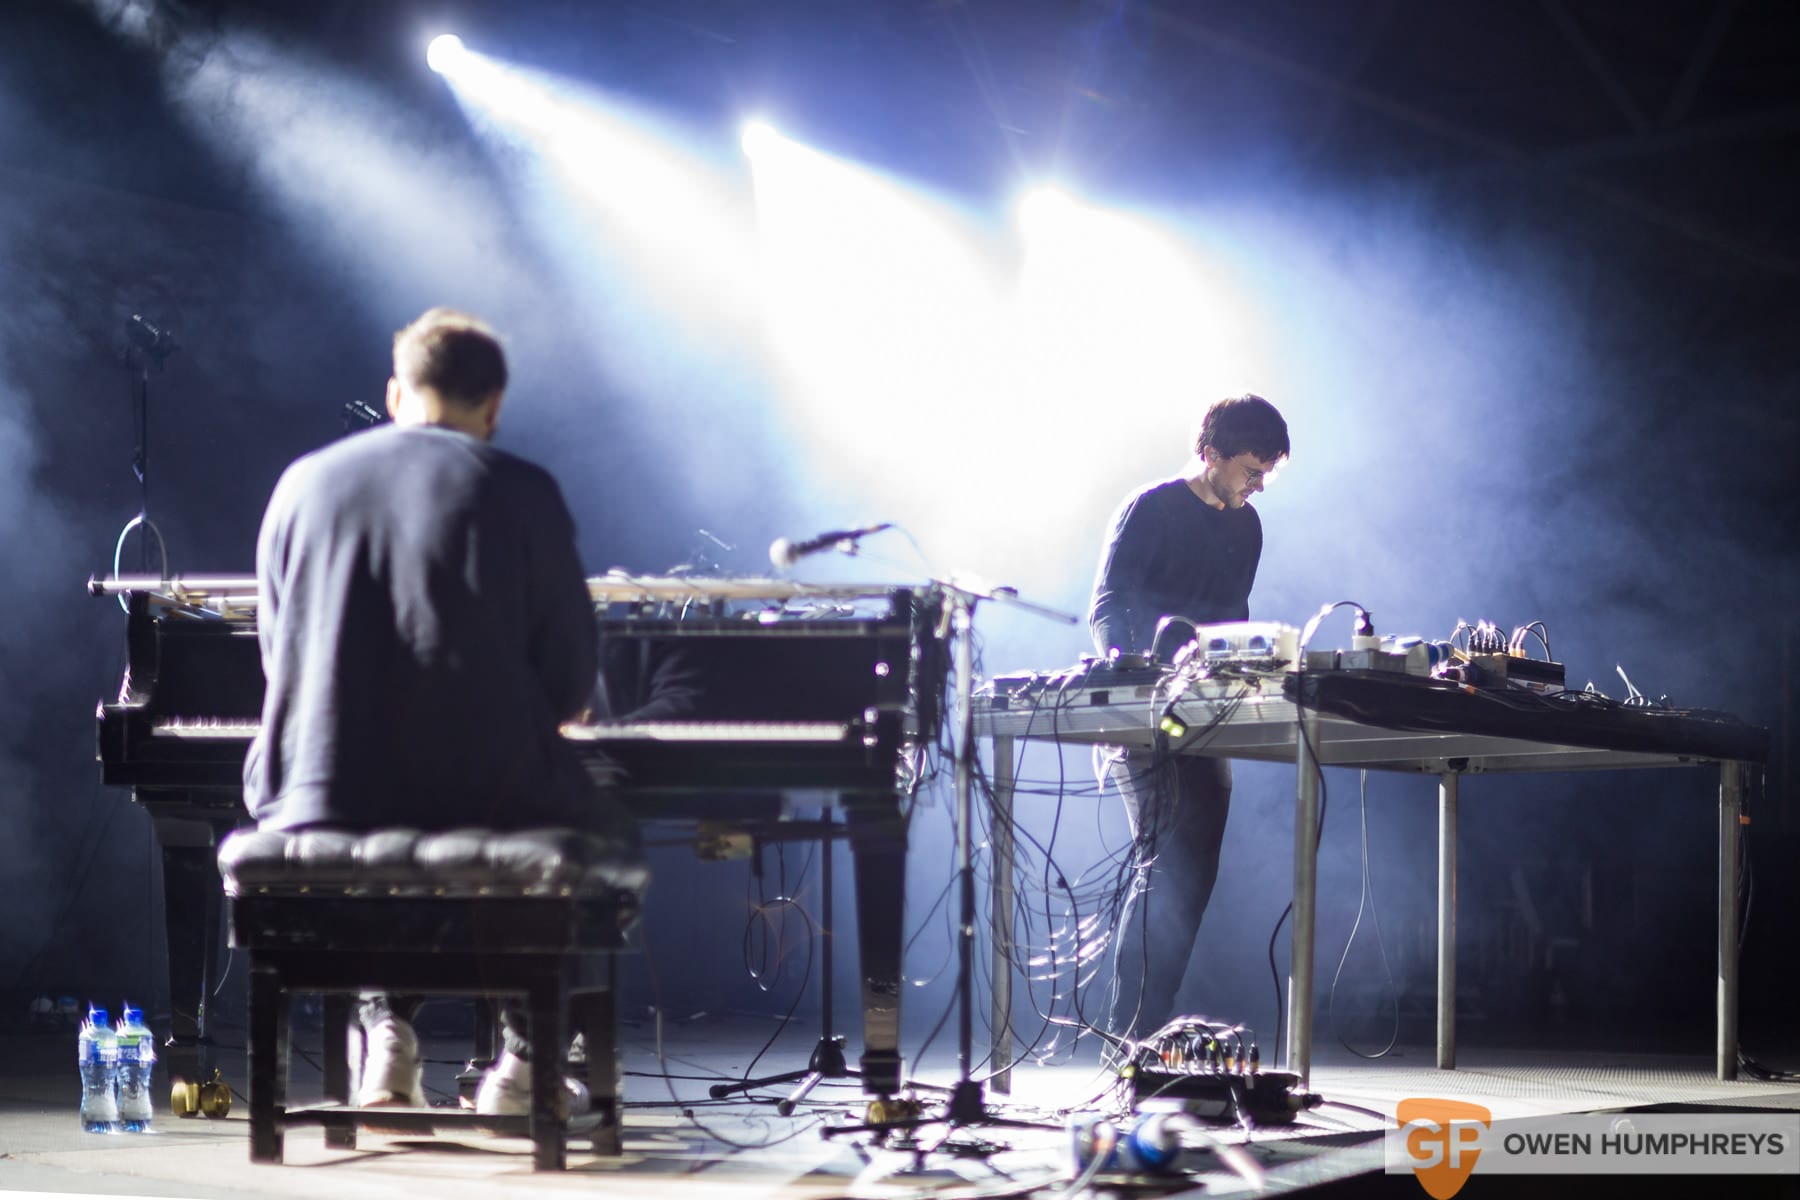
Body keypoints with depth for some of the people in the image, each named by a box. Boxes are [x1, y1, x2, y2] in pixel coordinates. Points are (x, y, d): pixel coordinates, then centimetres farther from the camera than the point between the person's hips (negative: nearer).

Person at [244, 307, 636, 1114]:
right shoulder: (521, 493, -3)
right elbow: (572, 682, -1)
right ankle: (525, 1056, 18)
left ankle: (386, 1025, 17)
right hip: (489, 797, -3)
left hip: (324, 797, 3)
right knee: (606, 836, 28)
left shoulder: (302, 484, 6)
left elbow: (280, 658, 12)